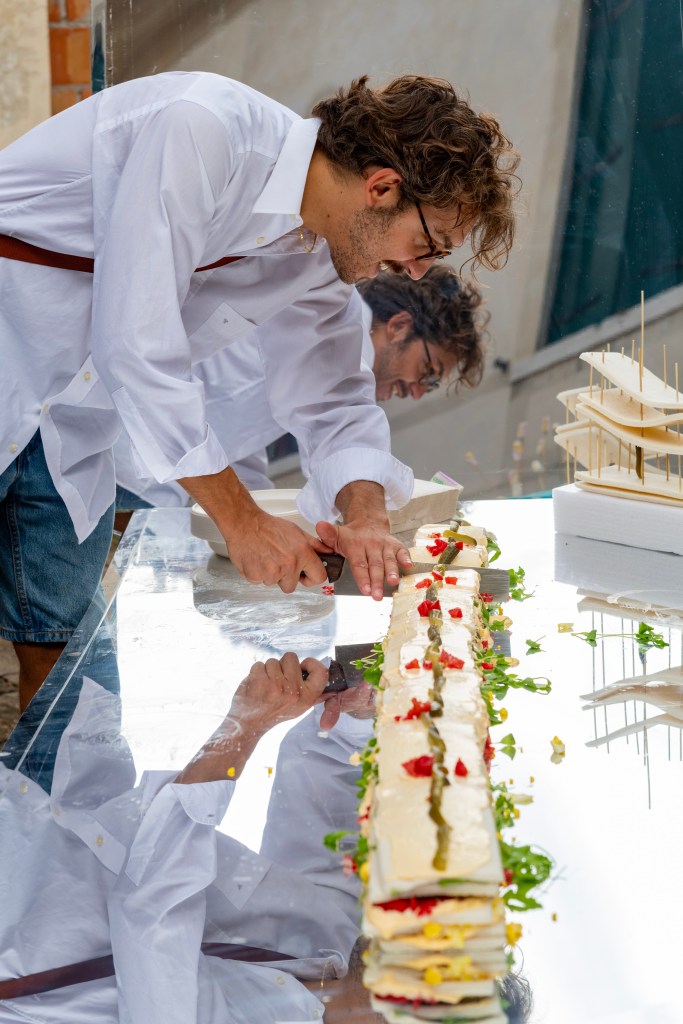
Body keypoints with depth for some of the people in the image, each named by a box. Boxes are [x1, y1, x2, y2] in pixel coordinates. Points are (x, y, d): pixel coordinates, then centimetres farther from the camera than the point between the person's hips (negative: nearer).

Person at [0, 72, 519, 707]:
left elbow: (335, 397, 11)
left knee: (59, 635, 5)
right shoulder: (201, 130, -26)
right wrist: (240, 520, -23)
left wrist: (366, 519, -10)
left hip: (71, 419, 8)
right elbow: (135, 343, -29)